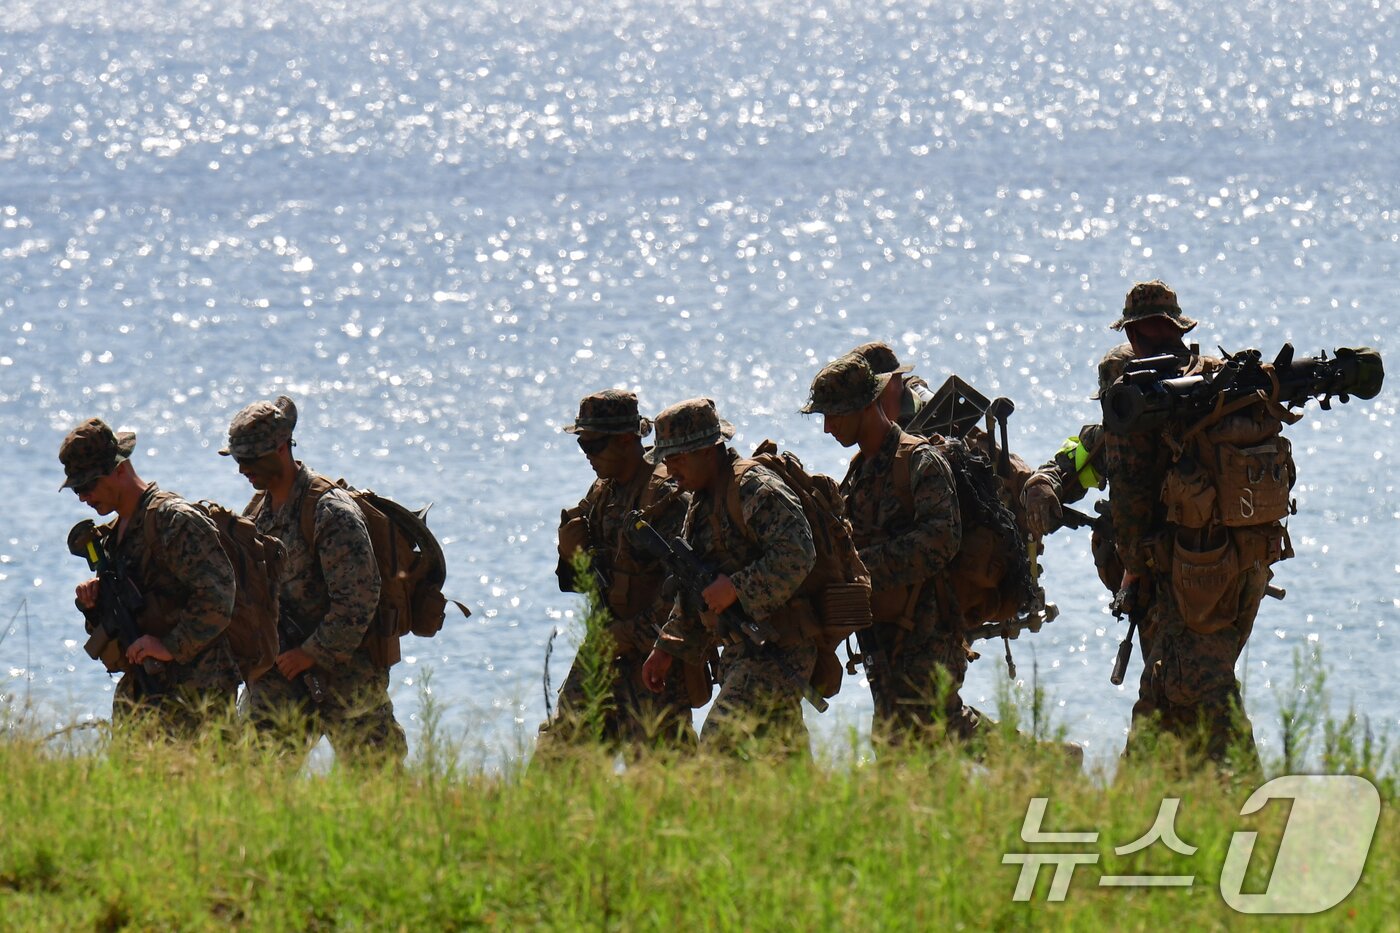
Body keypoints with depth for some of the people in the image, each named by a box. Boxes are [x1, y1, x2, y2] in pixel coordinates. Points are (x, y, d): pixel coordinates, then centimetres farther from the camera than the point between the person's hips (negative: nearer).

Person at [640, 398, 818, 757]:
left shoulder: (756, 490, -14)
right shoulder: (702, 501, 17)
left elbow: (797, 555, -27)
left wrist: (736, 588, -25)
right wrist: (668, 647, 22)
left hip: (775, 647, -10)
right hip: (741, 653, 10)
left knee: (718, 742, -20)